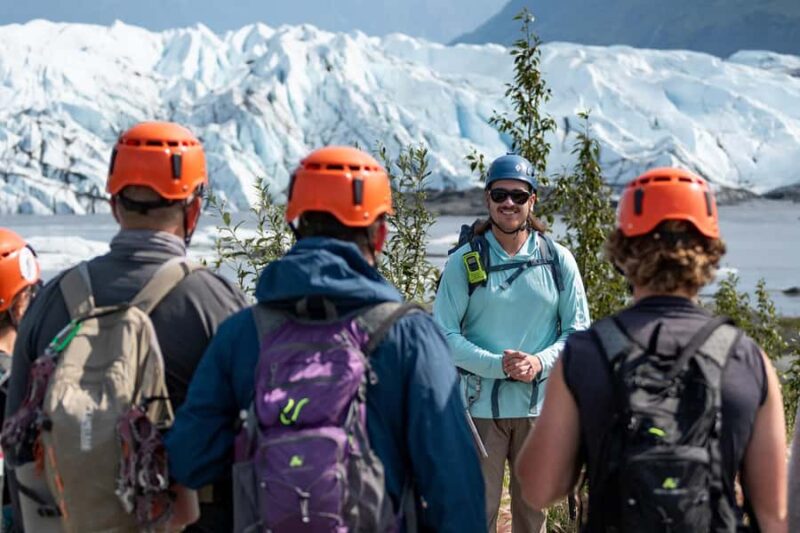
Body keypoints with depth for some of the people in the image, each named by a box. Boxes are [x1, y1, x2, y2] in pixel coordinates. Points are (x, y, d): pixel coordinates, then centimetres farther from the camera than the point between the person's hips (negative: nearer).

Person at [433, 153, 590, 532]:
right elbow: (445, 334, -6)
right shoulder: (464, 262, -2)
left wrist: (540, 362, -14)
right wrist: (498, 364, -19)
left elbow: (578, 329, 4)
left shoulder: (558, 260, 3)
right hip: (481, 405, -2)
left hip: (540, 404, 2)